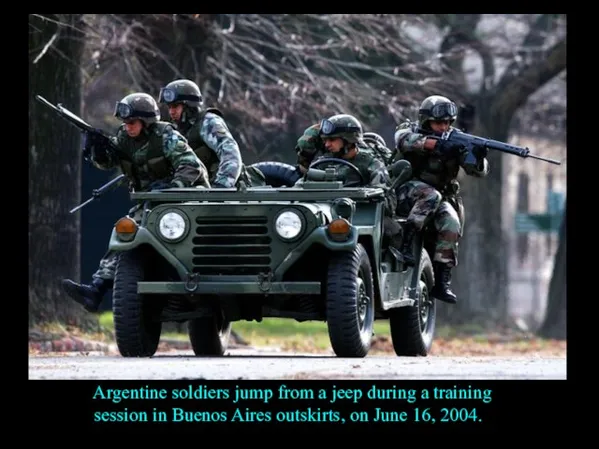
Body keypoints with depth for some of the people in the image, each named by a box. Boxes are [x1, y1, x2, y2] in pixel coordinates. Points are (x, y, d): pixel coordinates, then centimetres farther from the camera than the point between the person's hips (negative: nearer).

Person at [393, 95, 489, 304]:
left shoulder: (455, 140, 1)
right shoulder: (409, 129, -4)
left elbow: (478, 171, -7)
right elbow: (404, 140, -30)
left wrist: (479, 157, -30)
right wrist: (435, 144, -43)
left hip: (441, 198, 3)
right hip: (406, 191, -3)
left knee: (451, 223, -25)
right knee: (431, 195, -34)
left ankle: (442, 282, -21)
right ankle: (405, 242, -30)